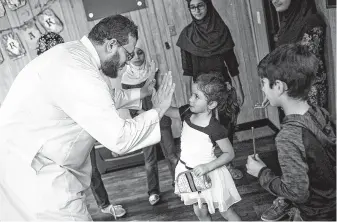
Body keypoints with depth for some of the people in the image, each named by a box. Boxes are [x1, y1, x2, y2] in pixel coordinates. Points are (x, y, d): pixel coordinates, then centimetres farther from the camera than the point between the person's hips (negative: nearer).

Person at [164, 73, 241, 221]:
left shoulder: (215, 128, -26)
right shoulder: (187, 113, -10)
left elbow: (229, 153, -17)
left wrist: (207, 167, -26)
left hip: (208, 175, -5)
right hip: (188, 173, 6)